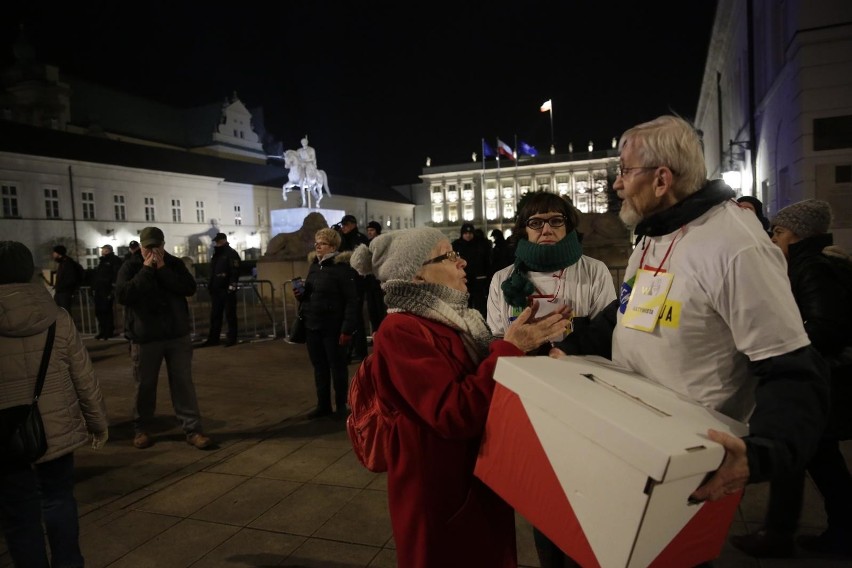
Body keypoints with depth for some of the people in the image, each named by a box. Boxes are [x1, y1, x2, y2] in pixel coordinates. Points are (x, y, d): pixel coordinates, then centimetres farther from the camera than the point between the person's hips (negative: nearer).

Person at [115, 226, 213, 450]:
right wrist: (146, 270, -18)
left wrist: (163, 269, -15)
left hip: (178, 336, 1)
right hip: (144, 338, -1)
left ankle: (193, 430, 5)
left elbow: (190, 288, -11)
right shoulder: (130, 267, -2)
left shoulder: (174, 263, 3)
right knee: (145, 386, 10)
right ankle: (141, 429, 28)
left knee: (184, 384, 2)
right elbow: (122, 295, -17)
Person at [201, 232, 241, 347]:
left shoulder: (231, 254, -6)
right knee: (215, 315, 10)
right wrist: (210, 286, 19)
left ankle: (232, 338, 4)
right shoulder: (216, 254, 20)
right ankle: (213, 338, 16)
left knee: (230, 314, -2)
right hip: (216, 290, 8)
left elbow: (235, 272, -16)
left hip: (227, 290, -8)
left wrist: (232, 287, -23)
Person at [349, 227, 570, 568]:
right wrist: (511, 348, -25)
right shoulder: (400, 332, -22)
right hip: (441, 493, -8)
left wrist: (528, 344, -6)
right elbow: (455, 415, -30)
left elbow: (488, 382, 8)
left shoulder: (453, 319, 6)